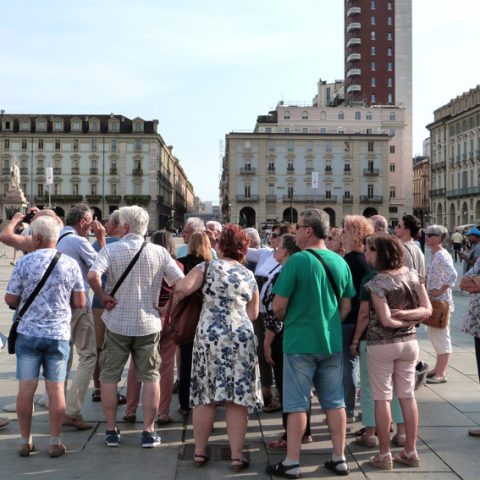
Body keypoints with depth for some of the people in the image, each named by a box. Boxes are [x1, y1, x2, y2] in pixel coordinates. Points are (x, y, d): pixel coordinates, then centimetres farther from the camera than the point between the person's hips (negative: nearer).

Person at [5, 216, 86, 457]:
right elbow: (80, 303, 0)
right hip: (59, 333, 1)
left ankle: (25, 441, 15)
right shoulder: (70, 264, -2)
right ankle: (55, 442, 10)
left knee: (26, 388, 7)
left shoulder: (24, 262, -7)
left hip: (28, 332, -1)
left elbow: (10, 300, -2)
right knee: (56, 388, 6)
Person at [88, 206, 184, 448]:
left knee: (109, 376, 13)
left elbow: (93, 276, -25)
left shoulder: (110, 249, -8)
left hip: (117, 323, -1)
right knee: (150, 377, 10)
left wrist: (103, 297, -9)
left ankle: (111, 431, 18)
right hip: (148, 324, 1)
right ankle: (149, 432, 11)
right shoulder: (159, 252, -3)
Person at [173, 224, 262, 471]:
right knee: (237, 398, 4)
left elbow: (182, 287, -13)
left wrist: (171, 303, 7)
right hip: (241, 337, 2)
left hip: (209, 335, -2)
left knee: (205, 397, 7)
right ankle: (237, 455, 6)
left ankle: (200, 451, 15)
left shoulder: (209, 267, 1)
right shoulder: (249, 276, 11)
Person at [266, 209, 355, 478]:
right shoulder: (340, 262, 2)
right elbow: (346, 307, 8)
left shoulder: (297, 261, -15)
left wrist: (286, 321, 7)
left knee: (297, 404, 3)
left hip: (300, 342, -5)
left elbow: (279, 306, -13)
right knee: (335, 402, 13)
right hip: (332, 342, 5)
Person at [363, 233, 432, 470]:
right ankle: (410, 452, 20)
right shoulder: (413, 275, 2)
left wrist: (401, 321, -3)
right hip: (409, 342, 6)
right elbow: (427, 310, -1)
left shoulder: (378, 282, -15)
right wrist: (407, 315, -9)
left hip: (381, 345, -6)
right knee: (408, 396, 12)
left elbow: (386, 321, -19)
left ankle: (384, 455, 10)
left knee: (382, 398, 3)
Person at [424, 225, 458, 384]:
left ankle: (441, 374, 4)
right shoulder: (434, 255, 12)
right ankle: (439, 368, 29)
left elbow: (452, 275, -30)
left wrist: (440, 291, -24)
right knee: (434, 333, 17)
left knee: (441, 336, -3)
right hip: (433, 300, 10)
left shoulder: (442, 256, -17)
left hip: (441, 301, -10)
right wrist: (430, 291, 11)